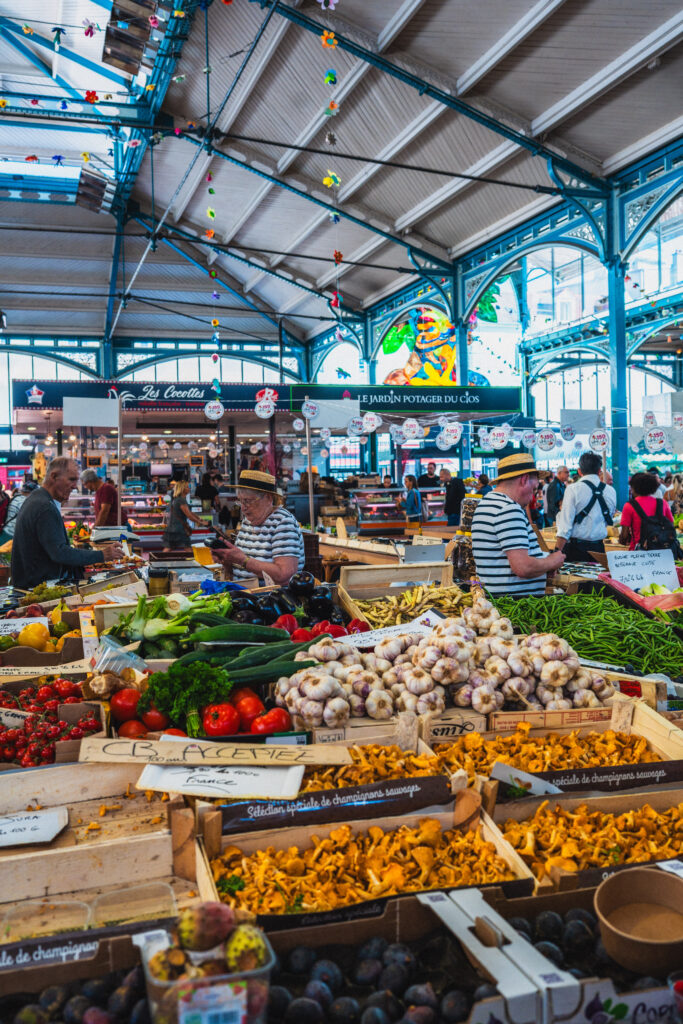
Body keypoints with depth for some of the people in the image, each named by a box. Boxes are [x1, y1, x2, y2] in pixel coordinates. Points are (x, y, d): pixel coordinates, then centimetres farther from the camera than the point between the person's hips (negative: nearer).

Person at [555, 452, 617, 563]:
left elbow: (565, 527, -12)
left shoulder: (573, 489, -9)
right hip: (599, 548, 4)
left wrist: (558, 552, -9)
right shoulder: (611, 491, 4)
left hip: (576, 547, -4)